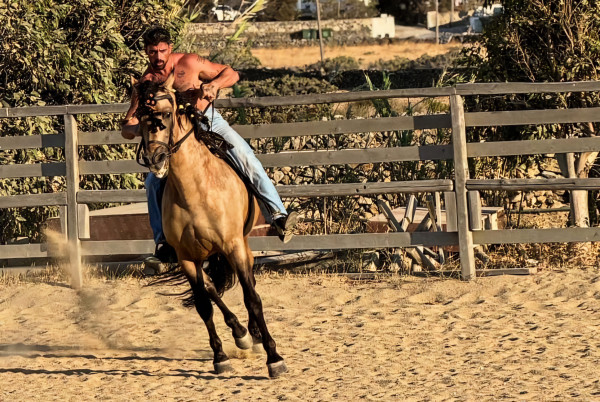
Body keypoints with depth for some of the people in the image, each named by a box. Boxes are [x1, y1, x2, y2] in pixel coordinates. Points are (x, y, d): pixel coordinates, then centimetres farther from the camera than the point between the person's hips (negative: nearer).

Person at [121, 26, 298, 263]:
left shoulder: (188, 63, -8)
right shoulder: (146, 84, -5)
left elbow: (231, 74, -1)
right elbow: (126, 129, -1)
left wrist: (214, 84, -23)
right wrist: (136, 127, -25)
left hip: (209, 121, -1)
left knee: (245, 158, -23)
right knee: (154, 181, -20)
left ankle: (277, 216, -29)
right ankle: (163, 240, -9)